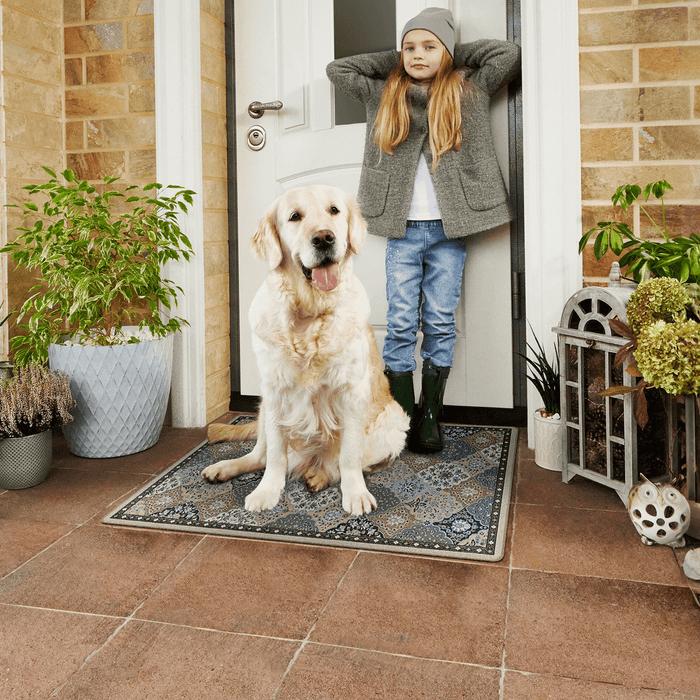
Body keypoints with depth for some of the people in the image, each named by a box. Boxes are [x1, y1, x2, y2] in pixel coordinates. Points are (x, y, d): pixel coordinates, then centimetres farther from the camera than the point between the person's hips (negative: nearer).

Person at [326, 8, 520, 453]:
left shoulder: (469, 90, 10)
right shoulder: (385, 94, 14)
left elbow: (510, 54, 3)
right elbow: (337, 69, 17)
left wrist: (453, 56, 10)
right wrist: (395, 63, 14)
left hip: (449, 231, -1)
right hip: (403, 230, 1)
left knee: (441, 323, 1)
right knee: (401, 325, -3)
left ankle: (431, 417, 9)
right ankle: (403, 418, 5)